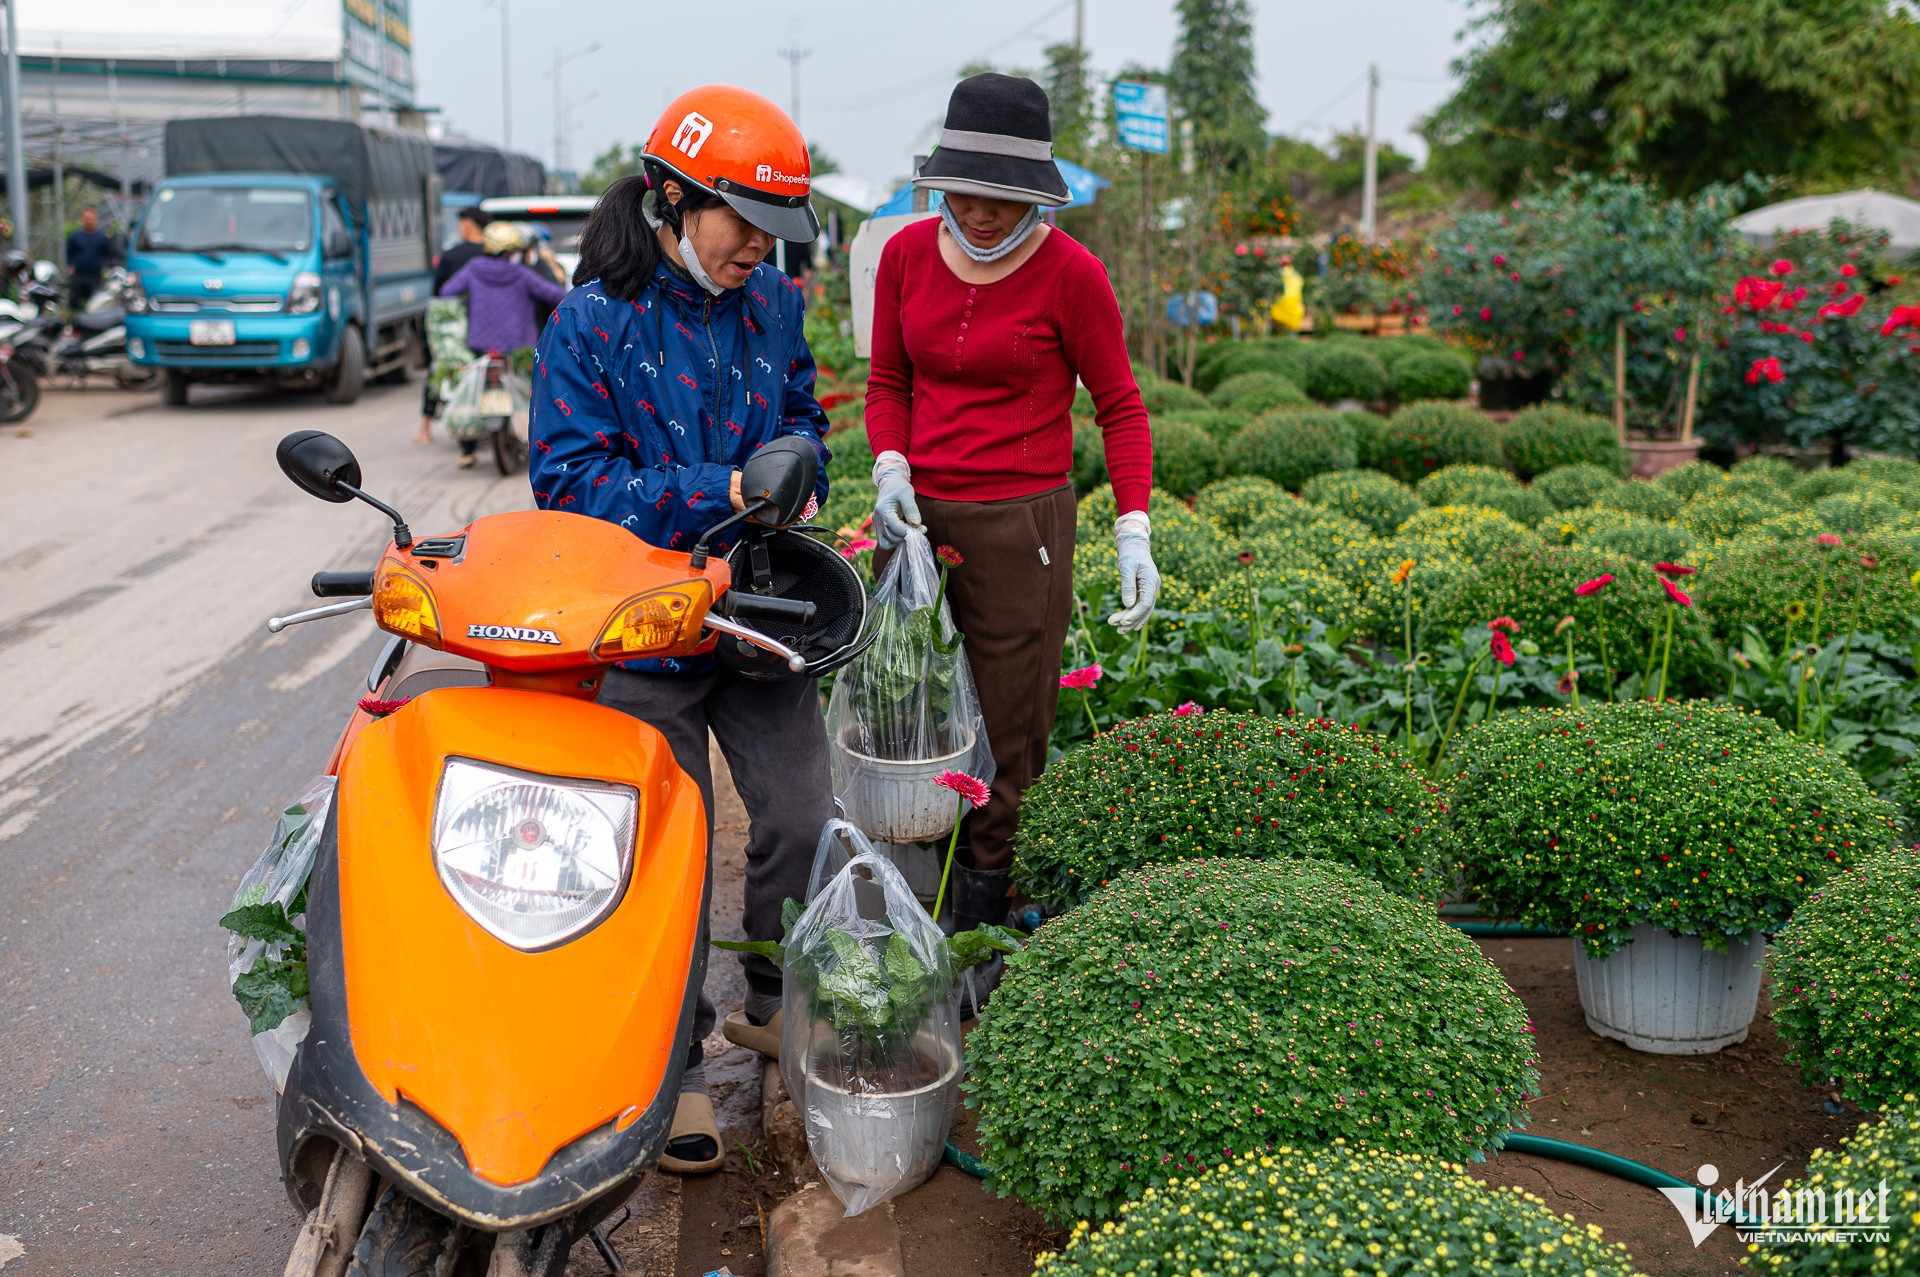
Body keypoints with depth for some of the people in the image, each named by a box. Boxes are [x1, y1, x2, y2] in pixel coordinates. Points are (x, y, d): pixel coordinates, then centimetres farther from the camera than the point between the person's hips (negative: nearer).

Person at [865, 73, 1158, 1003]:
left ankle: (977, 944, 19)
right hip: (917, 515, 4)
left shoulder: (1069, 274, -11)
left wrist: (1134, 532, -11)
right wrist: (890, 468, -7)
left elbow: (1119, 405, -3)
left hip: (1018, 525, -4)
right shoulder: (907, 255, 1)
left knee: (1004, 741, 4)